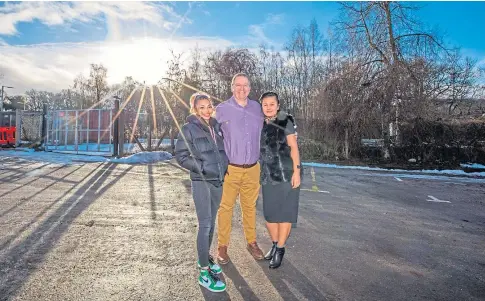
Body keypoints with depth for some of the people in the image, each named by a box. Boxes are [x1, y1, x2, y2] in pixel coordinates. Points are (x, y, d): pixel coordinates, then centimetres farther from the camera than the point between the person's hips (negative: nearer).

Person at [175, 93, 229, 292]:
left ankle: (204, 257, 33)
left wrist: (224, 168, 7)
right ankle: (204, 272, 3)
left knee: (211, 222, 15)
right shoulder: (188, 129, -6)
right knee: (205, 225, -6)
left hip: (218, 181, 6)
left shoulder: (217, 126, 10)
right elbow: (180, 156, -8)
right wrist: (201, 167, -17)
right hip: (201, 182, -6)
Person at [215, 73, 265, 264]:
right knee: (226, 208, 5)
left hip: (252, 169, 3)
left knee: (250, 207, 15)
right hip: (230, 169, -3)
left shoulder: (256, 108, 6)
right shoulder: (222, 109, -4)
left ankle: (251, 242, 31)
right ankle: (222, 247, 19)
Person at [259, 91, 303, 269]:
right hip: (267, 176, 5)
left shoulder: (285, 121, -5)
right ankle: (275, 244, 29)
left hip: (286, 173, -4)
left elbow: (293, 147, -7)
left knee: (285, 211, 2)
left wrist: (296, 171, -14)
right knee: (269, 212, 10)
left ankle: (280, 249, 14)